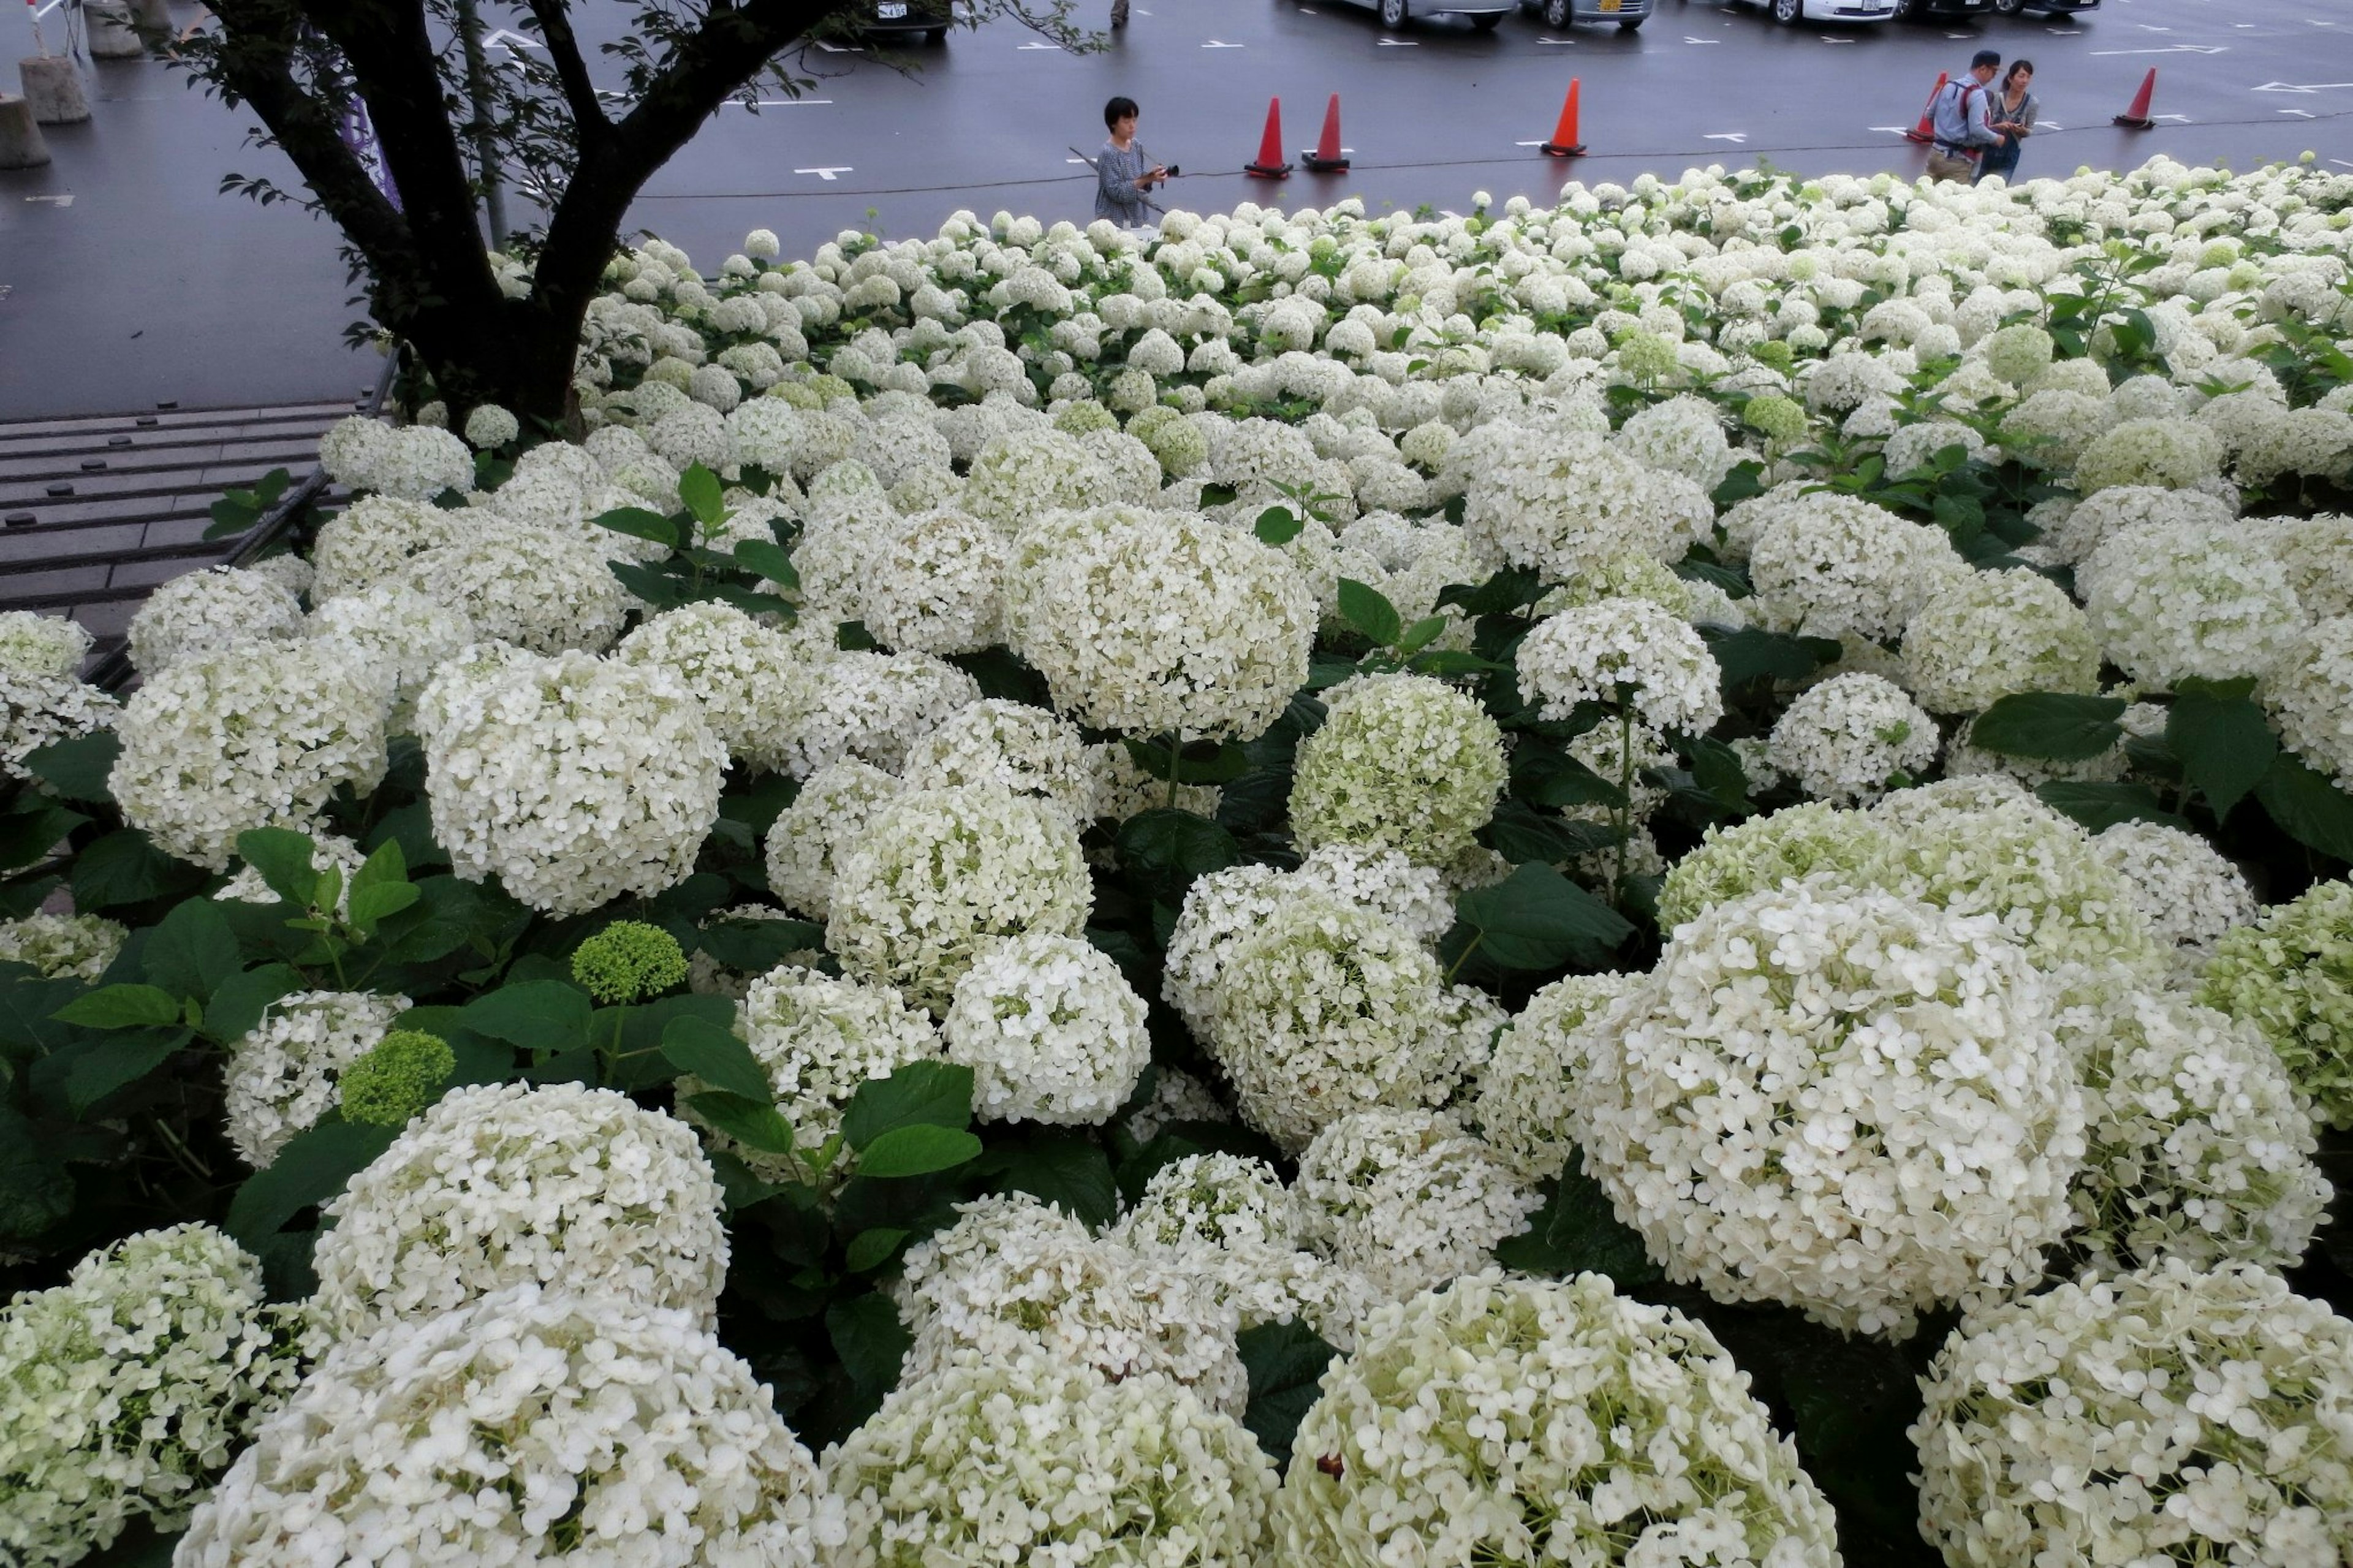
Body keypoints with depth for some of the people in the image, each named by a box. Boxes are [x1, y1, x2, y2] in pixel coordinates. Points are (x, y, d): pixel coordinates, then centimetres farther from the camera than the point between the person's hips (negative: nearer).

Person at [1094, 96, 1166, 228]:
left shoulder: (1136, 146, 6)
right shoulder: (1109, 153, -13)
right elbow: (1117, 192, -18)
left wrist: (1151, 178, -7)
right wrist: (1147, 179, -23)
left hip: (1138, 219, 6)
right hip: (1116, 221, -6)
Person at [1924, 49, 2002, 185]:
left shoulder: (1948, 86, 9)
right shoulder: (1977, 94, -15)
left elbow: (1930, 114, 19)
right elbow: (1977, 129, -21)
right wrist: (1997, 139, -5)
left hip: (1935, 152, 8)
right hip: (1958, 161, -8)